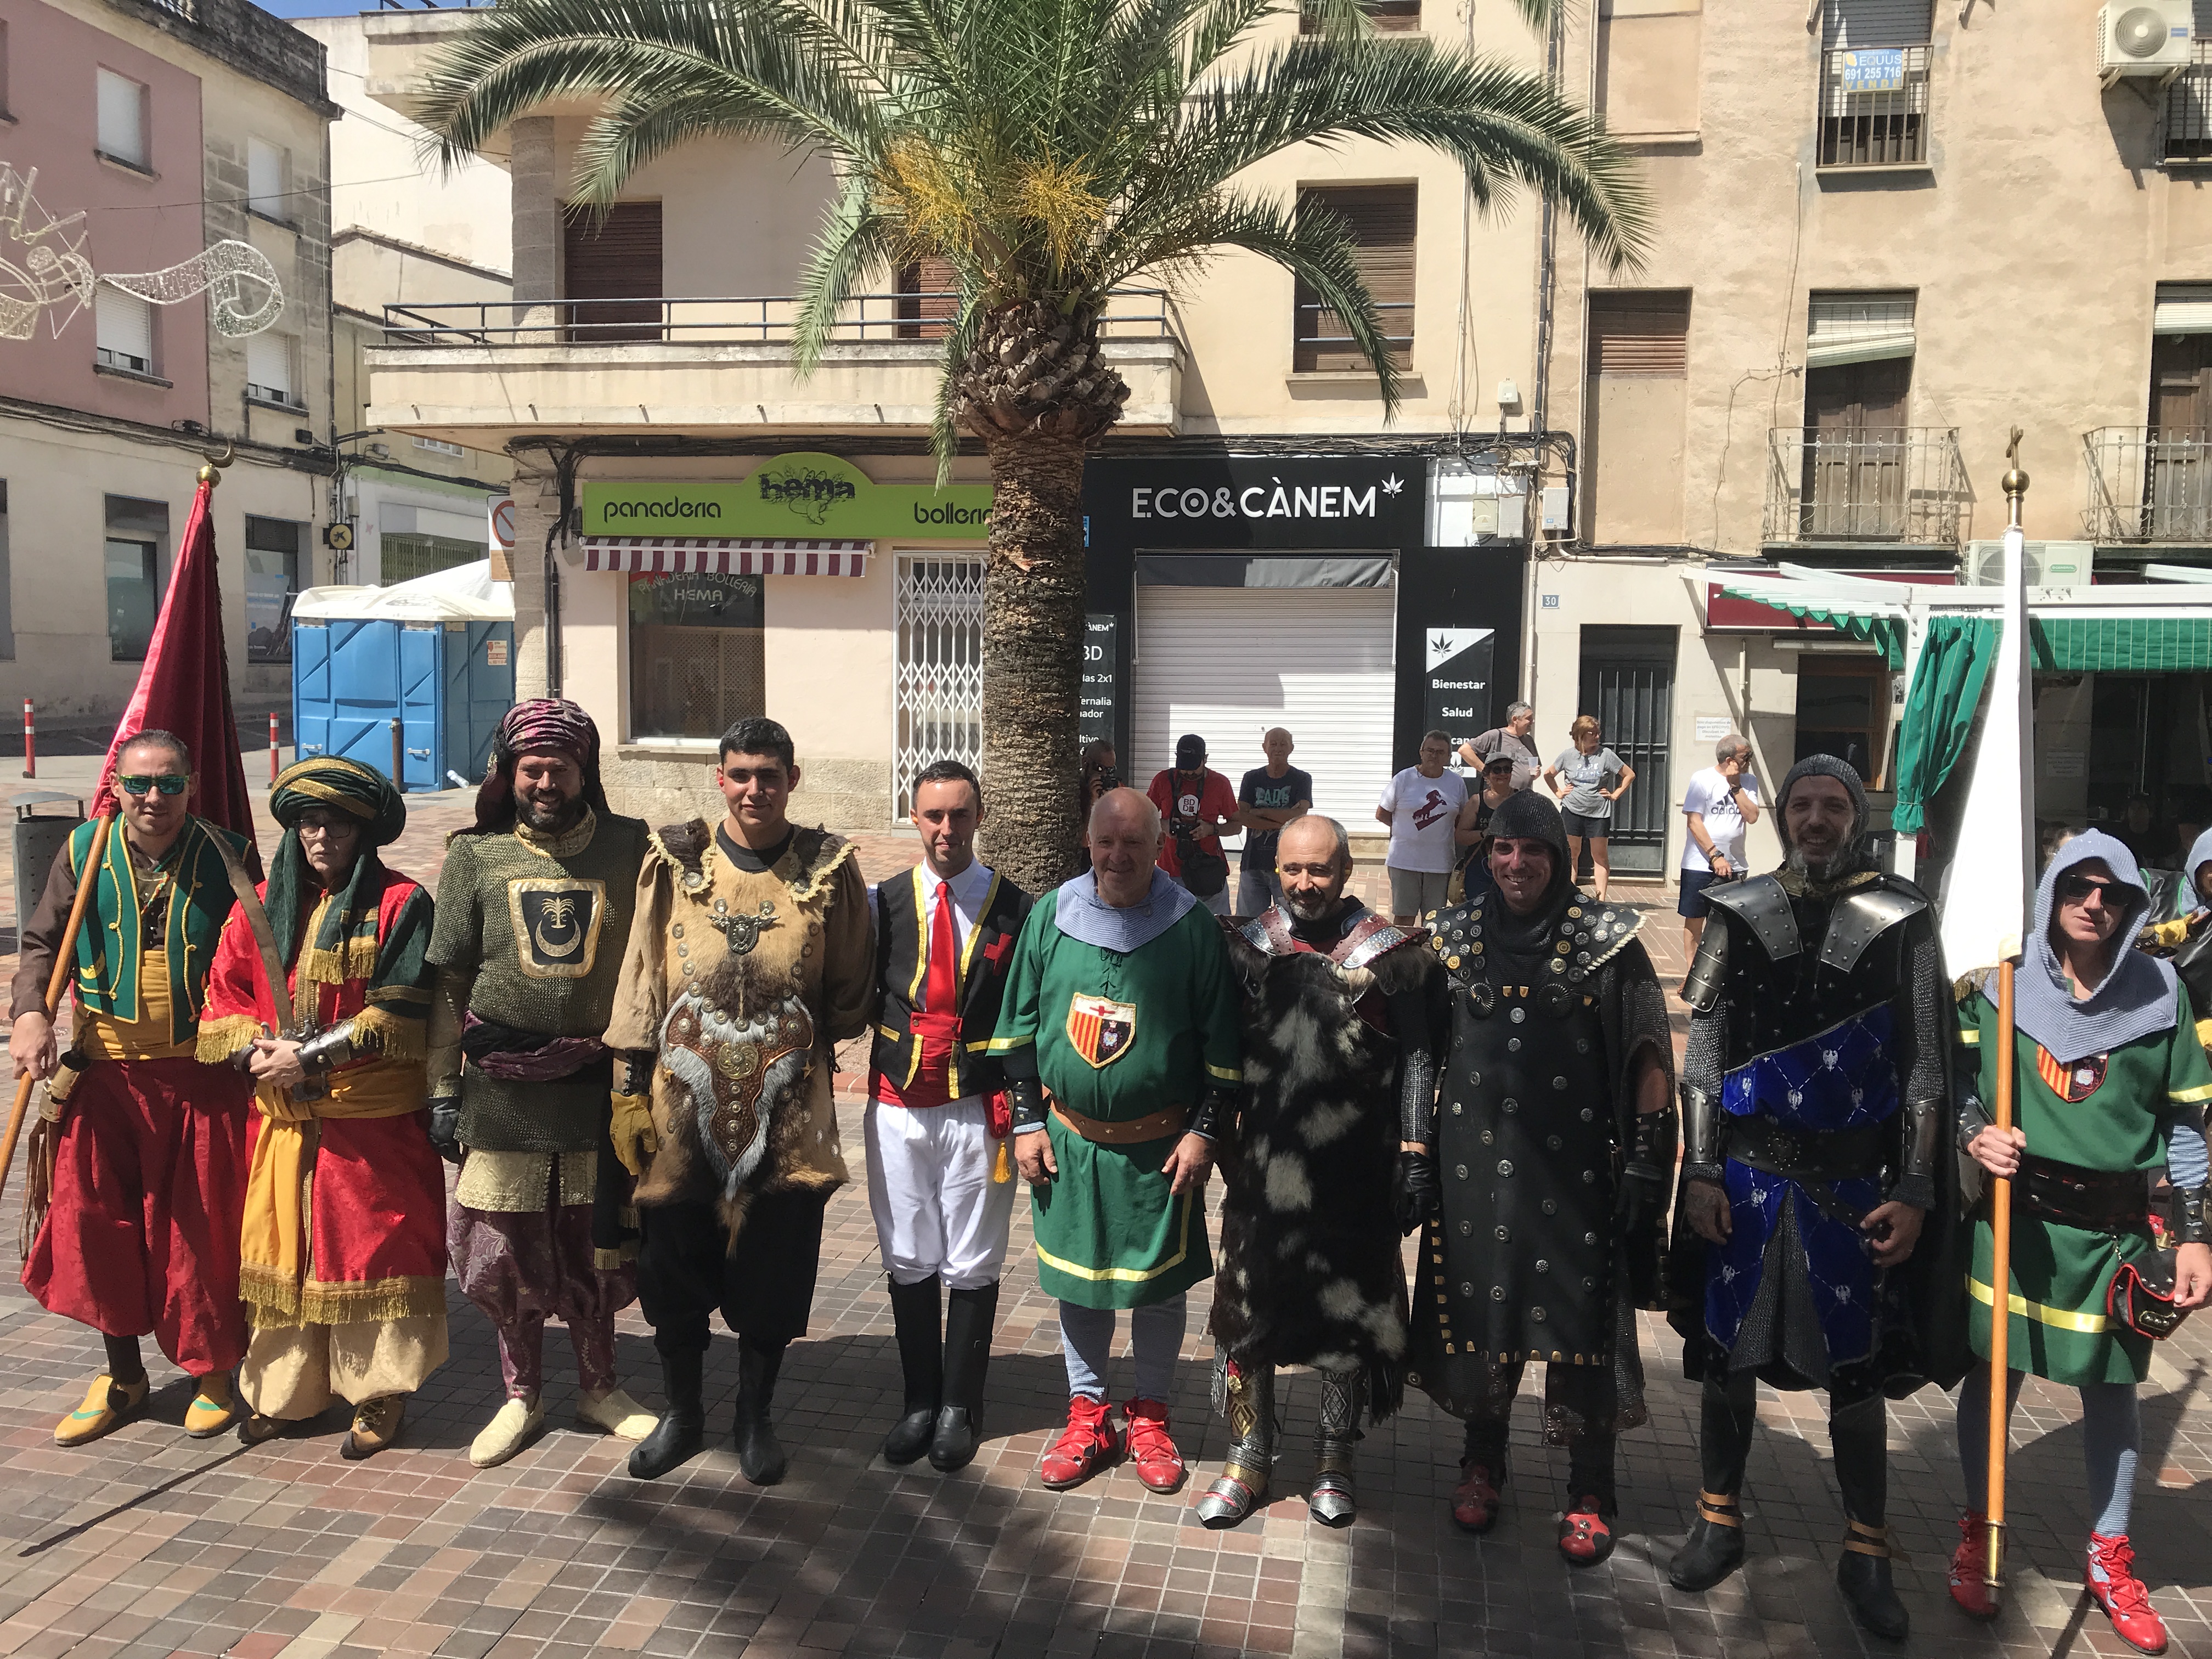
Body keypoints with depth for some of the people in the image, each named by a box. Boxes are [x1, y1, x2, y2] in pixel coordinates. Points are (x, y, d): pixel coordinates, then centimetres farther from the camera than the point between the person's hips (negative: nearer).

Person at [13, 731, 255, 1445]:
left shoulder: (227, 855, -4)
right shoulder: (84, 851, 1)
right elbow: (42, 943, 7)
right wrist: (30, 1015, -10)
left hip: (204, 1077, -2)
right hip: (107, 1074, 3)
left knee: (201, 1228, 5)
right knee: (97, 1222, 7)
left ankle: (213, 1373, 23)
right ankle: (122, 1375, 26)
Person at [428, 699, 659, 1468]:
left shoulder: (630, 849, -1)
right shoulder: (476, 855, 1)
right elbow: (448, 982, 4)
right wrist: (443, 1090, 2)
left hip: (599, 1087, 0)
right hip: (502, 1091, 0)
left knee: (596, 1250, 11)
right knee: (509, 1252, 10)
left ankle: (599, 1386, 32)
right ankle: (522, 1396, 30)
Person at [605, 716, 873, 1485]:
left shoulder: (830, 869, -2)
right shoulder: (675, 862, 0)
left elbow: (851, 993, 8)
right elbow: (642, 978, 3)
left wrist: (806, 1042, 1)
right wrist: (632, 1089, 1)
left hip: (787, 1111, -1)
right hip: (684, 1104, 1)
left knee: (774, 1272, 8)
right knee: (673, 1268, 11)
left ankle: (754, 1417, 31)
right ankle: (682, 1413, 33)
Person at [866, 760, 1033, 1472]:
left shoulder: (1014, 910, -4)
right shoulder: (885, 904, 3)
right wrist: (890, 1032, -11)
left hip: (979, 1111, -2)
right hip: (899, 1105, 2)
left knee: (972, 1265, 8)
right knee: (908, 1260, 12)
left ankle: (961, 1406, 25)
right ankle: (920, 1400, 28)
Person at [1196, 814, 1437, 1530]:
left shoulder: (1392, 955, -3)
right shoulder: (1247, 949, 4)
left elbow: (1417, 1059, -2)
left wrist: (1414, 1154, -7)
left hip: (1354, 1176, -2)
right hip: (1261, 1171, 2)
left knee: (1349, 1310, 10)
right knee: (1247, 1307, 9)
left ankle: (1334, 1460, 28)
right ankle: (1248, 1457, 25)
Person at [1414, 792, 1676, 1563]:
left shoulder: (1605, 938, -5)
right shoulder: (1456, 935, 3)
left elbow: (1647, 1054, -4)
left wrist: (1644, 1160, -7)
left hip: (1574, 1161, -2)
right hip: (1477, 1157, 3)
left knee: (1580, 1316, 3)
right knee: (1479, 1304, 11)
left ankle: (1589, 1494, 20)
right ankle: (1482, 1465, 32)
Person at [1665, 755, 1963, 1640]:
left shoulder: (1901, 921, -2)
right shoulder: (1738, 915, 2)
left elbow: (1925, 1067, 0)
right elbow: (1703, 1052, 3)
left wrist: (1915, 1192, -5)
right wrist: (1699, 1171, -2)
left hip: (1852, 1183, -1)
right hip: (1744, 1174, 1)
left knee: (1856, 1369, 8)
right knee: (1728, 1351, 10)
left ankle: (1866, 1553, 26)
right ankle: (1719, 1524, 28)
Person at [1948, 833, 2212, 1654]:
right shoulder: (2000, 982, -2)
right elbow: (1953, 1073, 6)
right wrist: (1975, 1132, -14)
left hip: (2114, 1227, 1)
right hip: (2013, 1210, -1)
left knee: (2111, 1389, 10)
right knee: (1993, 1374, 8)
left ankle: (2111, 1560, 29)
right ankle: (1976, 1535, 27)